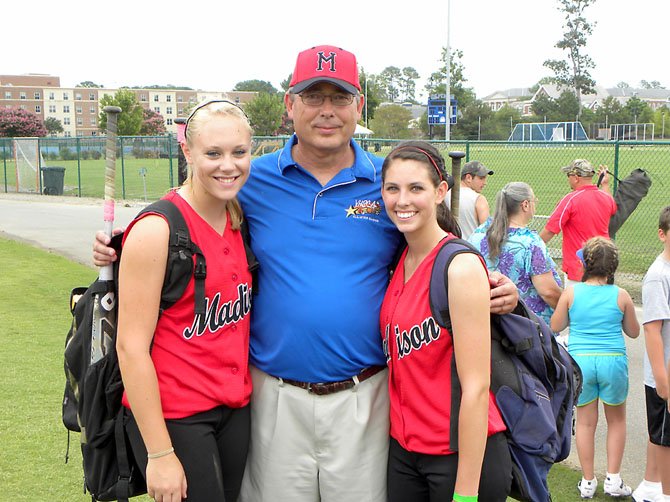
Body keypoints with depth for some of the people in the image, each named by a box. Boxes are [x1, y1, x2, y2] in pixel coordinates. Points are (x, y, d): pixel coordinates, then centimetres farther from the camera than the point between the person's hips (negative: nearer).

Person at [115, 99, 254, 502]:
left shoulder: (240, 223, 5)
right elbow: (131, 347, -17)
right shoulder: (156, 230, -16)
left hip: (235, 408, 7)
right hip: (174, 415, -6)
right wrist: (159, 453, -16)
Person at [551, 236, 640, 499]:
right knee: (616, 420, 18)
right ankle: (613, 479, 17)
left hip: (579, 359, 1)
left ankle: (588, 482, 18)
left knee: (585, 422, 12)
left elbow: (555, 326, 4)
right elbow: (633, 332, 9)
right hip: (613, 361, 0)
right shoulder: (621, 296, -4)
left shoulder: (571, 292, -4)